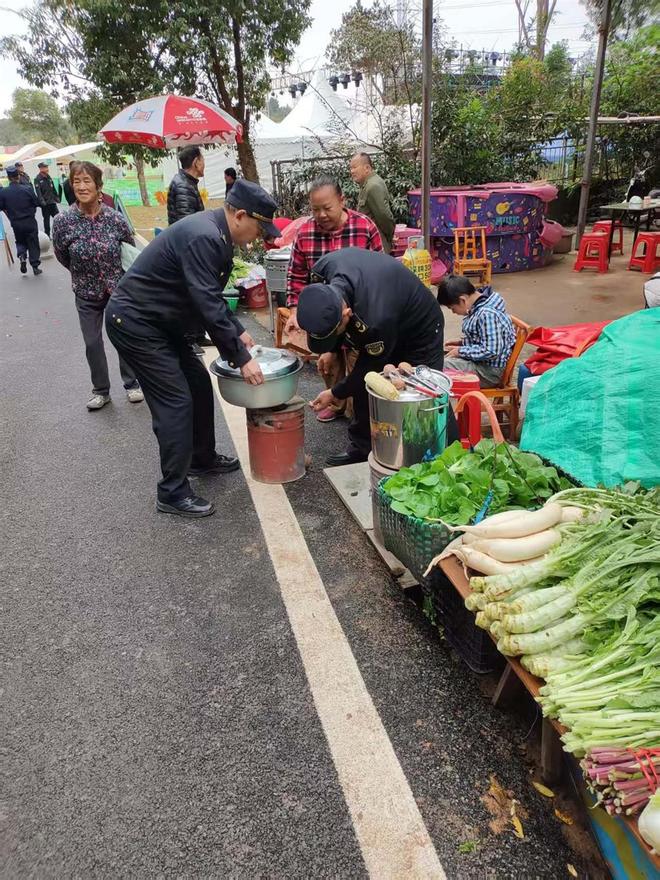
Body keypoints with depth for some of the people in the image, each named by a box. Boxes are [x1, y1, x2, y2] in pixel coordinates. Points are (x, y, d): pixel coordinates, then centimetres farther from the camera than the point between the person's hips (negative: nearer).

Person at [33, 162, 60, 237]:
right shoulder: (37, 179, -10)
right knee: (46, 219, 3)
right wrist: (42, 201, -27)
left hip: (52, 201, 5)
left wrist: (56, 197, 15)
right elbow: (38, 191, -18)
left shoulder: (48, 177, 9)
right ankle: (47, 235, 13)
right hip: (45, 203, -5)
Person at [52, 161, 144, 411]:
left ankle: (132, 384, 28)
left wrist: (118, 275, 5)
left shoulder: (115, 218, -13)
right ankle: (101, 390, 25)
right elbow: (62, 256, 2)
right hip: (87, 294, 1)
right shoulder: (62, 221, -13)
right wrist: (84, 273, 8)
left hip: (119, 289, 0)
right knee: (92, 343, 8)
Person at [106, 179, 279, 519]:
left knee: (199, 385, 15)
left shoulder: (215, 233, 8)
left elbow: (211, 296, 18)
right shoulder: (203, 237, -25)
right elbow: (209, 306, -28)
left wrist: (238, 330, 13)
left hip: (156, 320, 10)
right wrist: (241, 359, -23)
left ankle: (203, 458, 32)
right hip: (133, 322, -10)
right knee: (176, 402, -10)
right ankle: (172, 493, 0)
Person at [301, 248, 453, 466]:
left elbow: (372, 365, -26)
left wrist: (336, 393, -15)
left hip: (420, 330, -7)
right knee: (364, 386, 9)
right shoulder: (323, 269, -27)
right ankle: (361, 448, 23)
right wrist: (332, 349, -4)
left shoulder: (376, 319, -46)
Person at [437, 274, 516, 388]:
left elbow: (491, 351, -28)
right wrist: (463, 342, 5)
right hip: (480, 361, 10)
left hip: (489, 371, -10)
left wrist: (461, 351, -19)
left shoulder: (488, 314, -25)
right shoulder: (479, 306, 3)